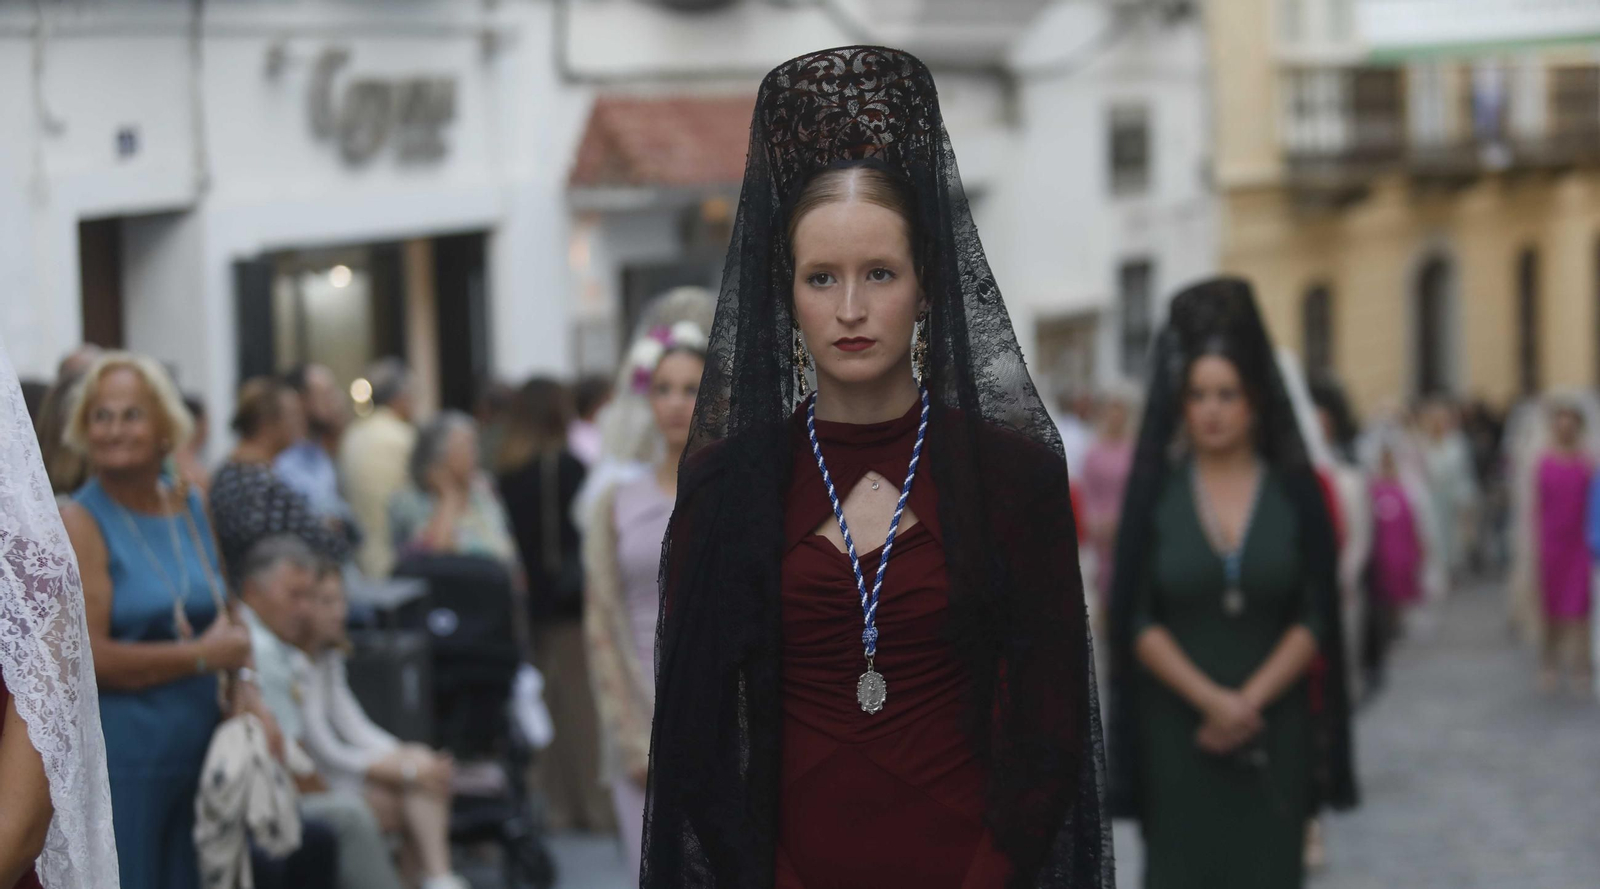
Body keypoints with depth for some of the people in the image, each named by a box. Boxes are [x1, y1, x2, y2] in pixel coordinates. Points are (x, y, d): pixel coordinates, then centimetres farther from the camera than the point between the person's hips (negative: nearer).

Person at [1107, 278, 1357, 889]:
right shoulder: (1156, 491, 2)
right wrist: (1209, 698, -14)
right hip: (1177, 733, 0)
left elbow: (1315, 620, 0)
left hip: (1274, 733, 0)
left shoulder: (1296, 490, 3)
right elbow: (1137, 620, -2)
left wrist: (1250, 701, -12)